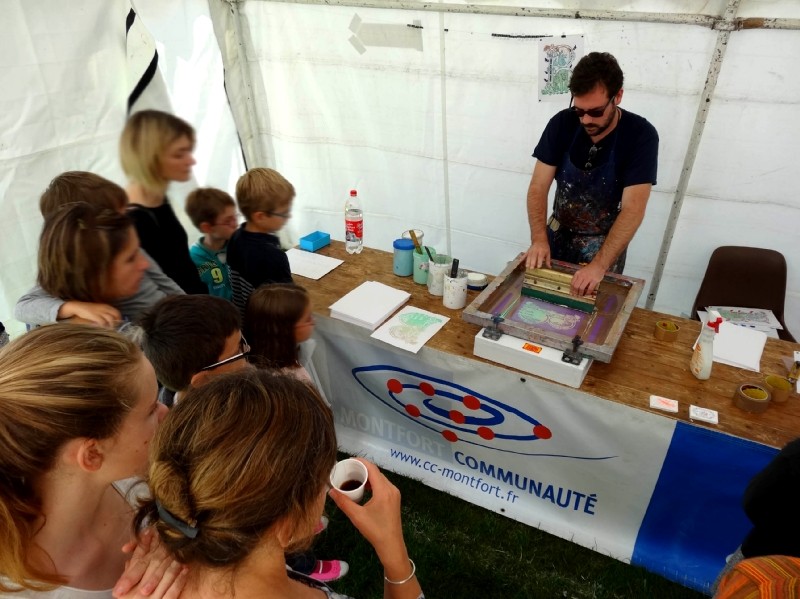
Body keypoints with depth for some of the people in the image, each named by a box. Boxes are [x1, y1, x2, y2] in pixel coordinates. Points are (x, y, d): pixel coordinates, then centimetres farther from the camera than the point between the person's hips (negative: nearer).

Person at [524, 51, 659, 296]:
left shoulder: (641, 135, -21)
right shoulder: (562, 124, -13)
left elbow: (633, 209, -27)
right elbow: (538, 187, -14)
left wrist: (599, 265, -39)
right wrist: (539, 239, -30)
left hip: (605, 244, -2)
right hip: (558, 235, 3)